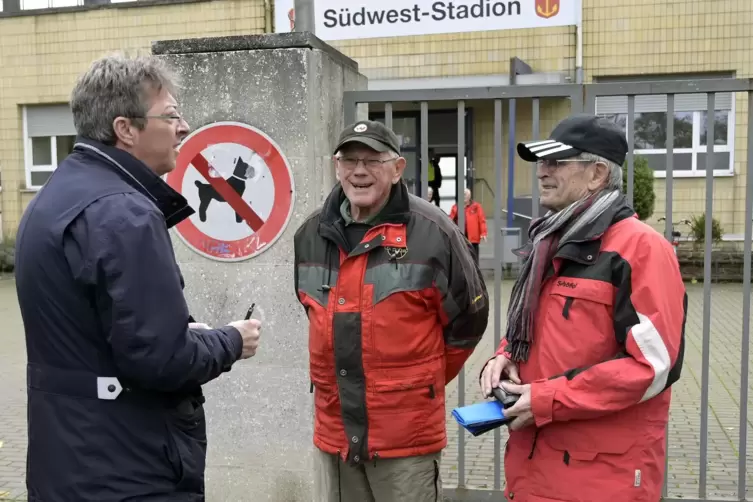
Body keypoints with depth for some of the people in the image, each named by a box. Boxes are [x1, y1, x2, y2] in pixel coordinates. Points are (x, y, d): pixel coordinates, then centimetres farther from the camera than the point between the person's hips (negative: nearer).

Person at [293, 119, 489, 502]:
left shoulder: (432, 232, -11)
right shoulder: (311, 234, 4)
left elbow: (467, 319, -1)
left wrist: (426, 381, 7)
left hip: (408, 433, -4)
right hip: (333, 430, 5)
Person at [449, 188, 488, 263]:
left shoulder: (476, 206, 0)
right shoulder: (455, 207, 7)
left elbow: (482, 220, -4)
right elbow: (451, 221, 5)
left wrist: (483, 233, -12)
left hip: (473, 238, -2)